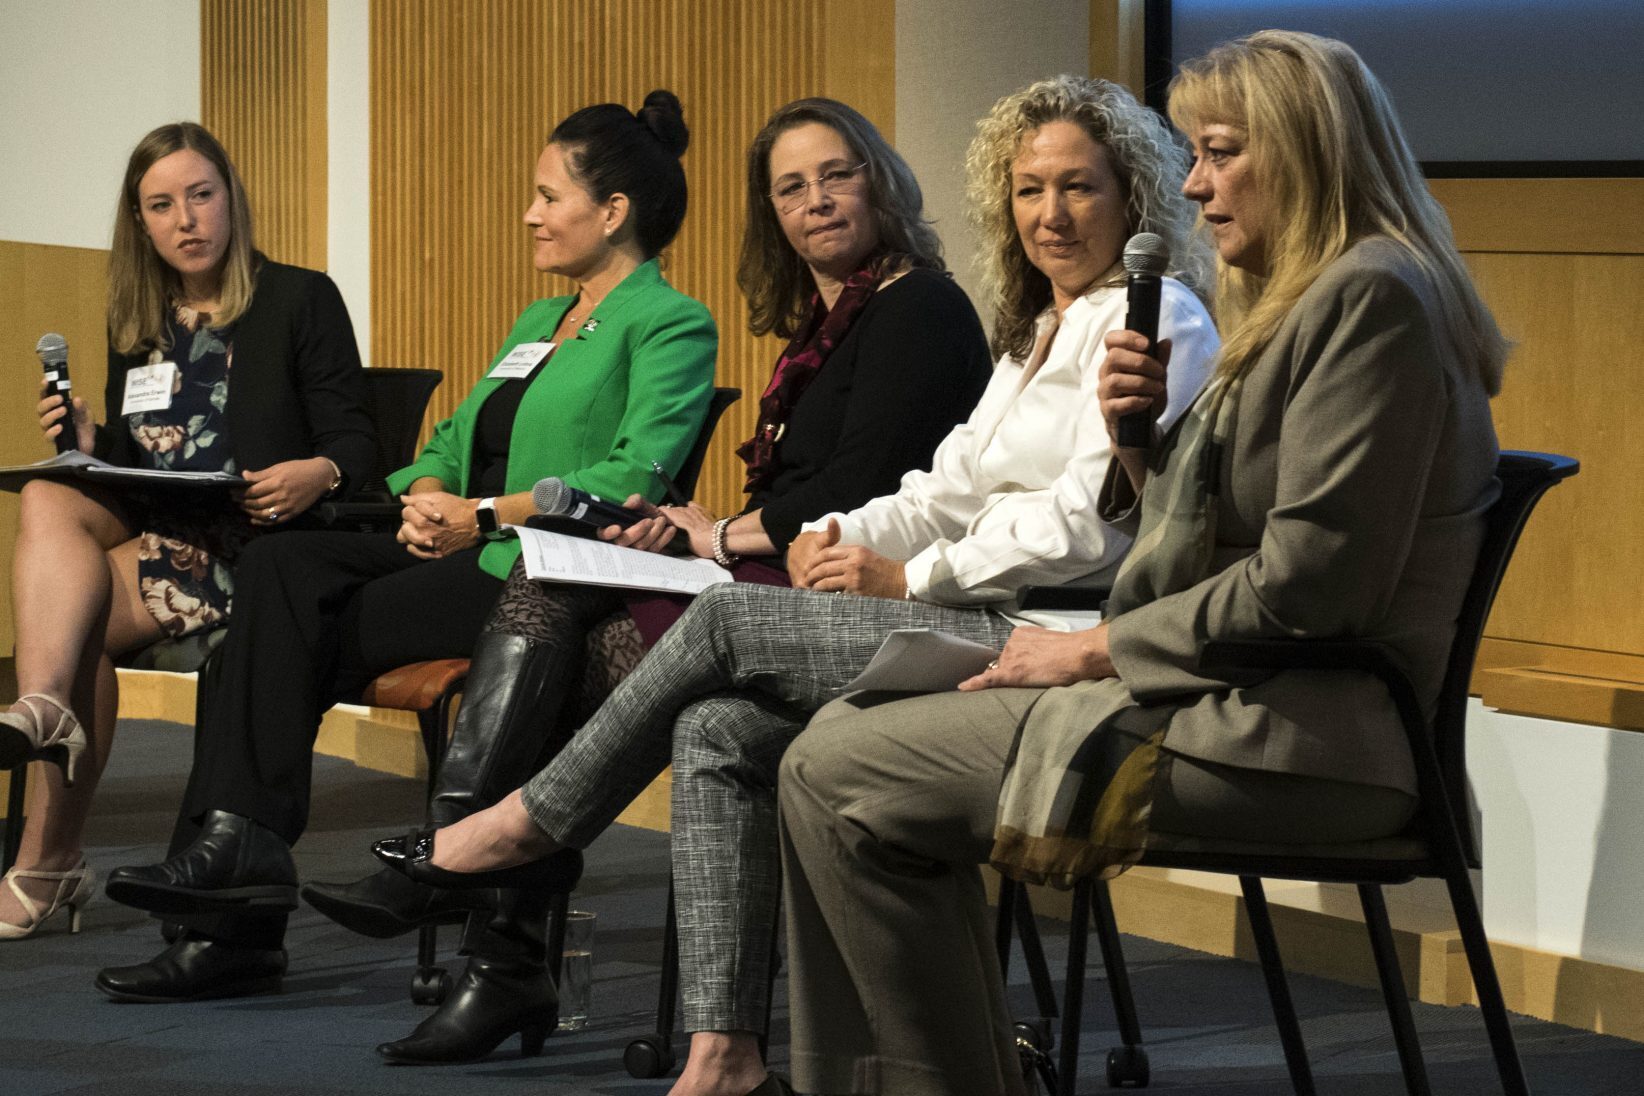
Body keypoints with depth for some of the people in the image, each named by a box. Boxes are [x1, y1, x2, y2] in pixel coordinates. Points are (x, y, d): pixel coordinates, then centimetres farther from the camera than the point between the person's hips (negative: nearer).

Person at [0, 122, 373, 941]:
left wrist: (318, 474, -24)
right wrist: (89, 445, -3)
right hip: (146, 532, 5)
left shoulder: (300, 302, 4)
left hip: (252, 545, -5)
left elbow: (355, 445, -1)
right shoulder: (136, 325, 20)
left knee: (77, 600, -27)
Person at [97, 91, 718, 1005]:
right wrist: (427, 497, -2)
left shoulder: (672, 326, -2)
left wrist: (486, 514, -18)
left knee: (318, 628, -22)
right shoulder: (539, 322, 28)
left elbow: (637, 476, -16)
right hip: (471, 553, 8)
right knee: (283, 566, -17)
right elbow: (456, 439, 22)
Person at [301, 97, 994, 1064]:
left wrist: (728, 535, -5)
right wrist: (701, 531, 0)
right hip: (779, 582, 9)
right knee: (548, 590, -11)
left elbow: (860, 492, -16)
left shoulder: (921, 311, -6)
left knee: (567, 627, -20)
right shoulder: (824, 323, 23)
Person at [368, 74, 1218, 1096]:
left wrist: (907, 575, -13)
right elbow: (954, 485, 20)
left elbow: (1093, 523, -17)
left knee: (726, 621, -12)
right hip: (989, 623, 9)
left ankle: (530, 823, 6)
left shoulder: (1154, 323, -6)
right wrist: (845, 536, -1)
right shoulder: (1037, 332, 24)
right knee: (718, 729, -10)